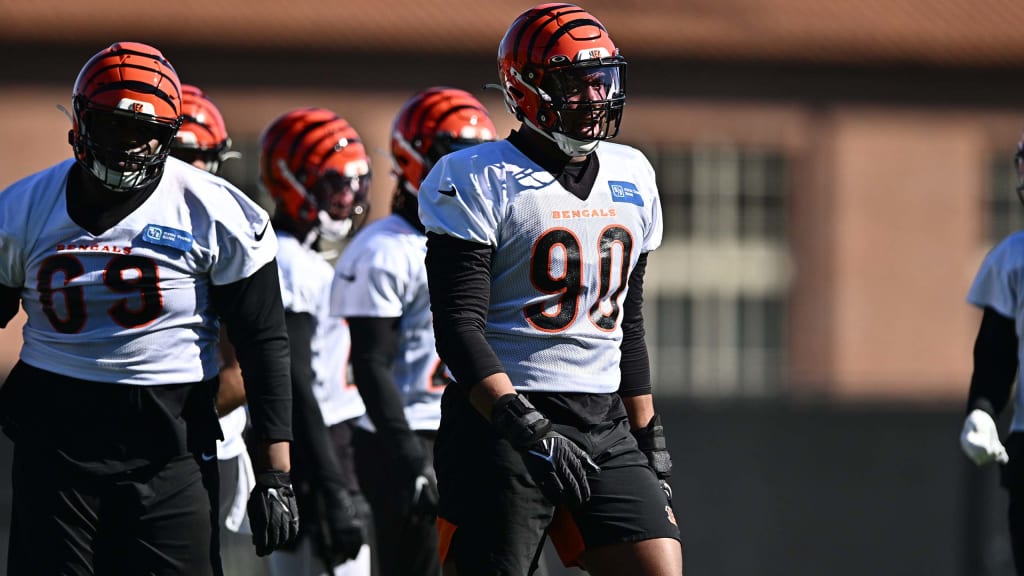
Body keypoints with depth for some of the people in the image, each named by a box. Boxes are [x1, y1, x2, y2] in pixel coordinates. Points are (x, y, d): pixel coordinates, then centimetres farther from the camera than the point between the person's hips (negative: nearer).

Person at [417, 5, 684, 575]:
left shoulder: (632, 177, 14)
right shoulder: (480, 182, -7)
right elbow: (459, 328, -14)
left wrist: (649, 437, 18)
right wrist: (523, 427, -24)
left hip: (605, 424, 6)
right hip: (500, 421, -6)